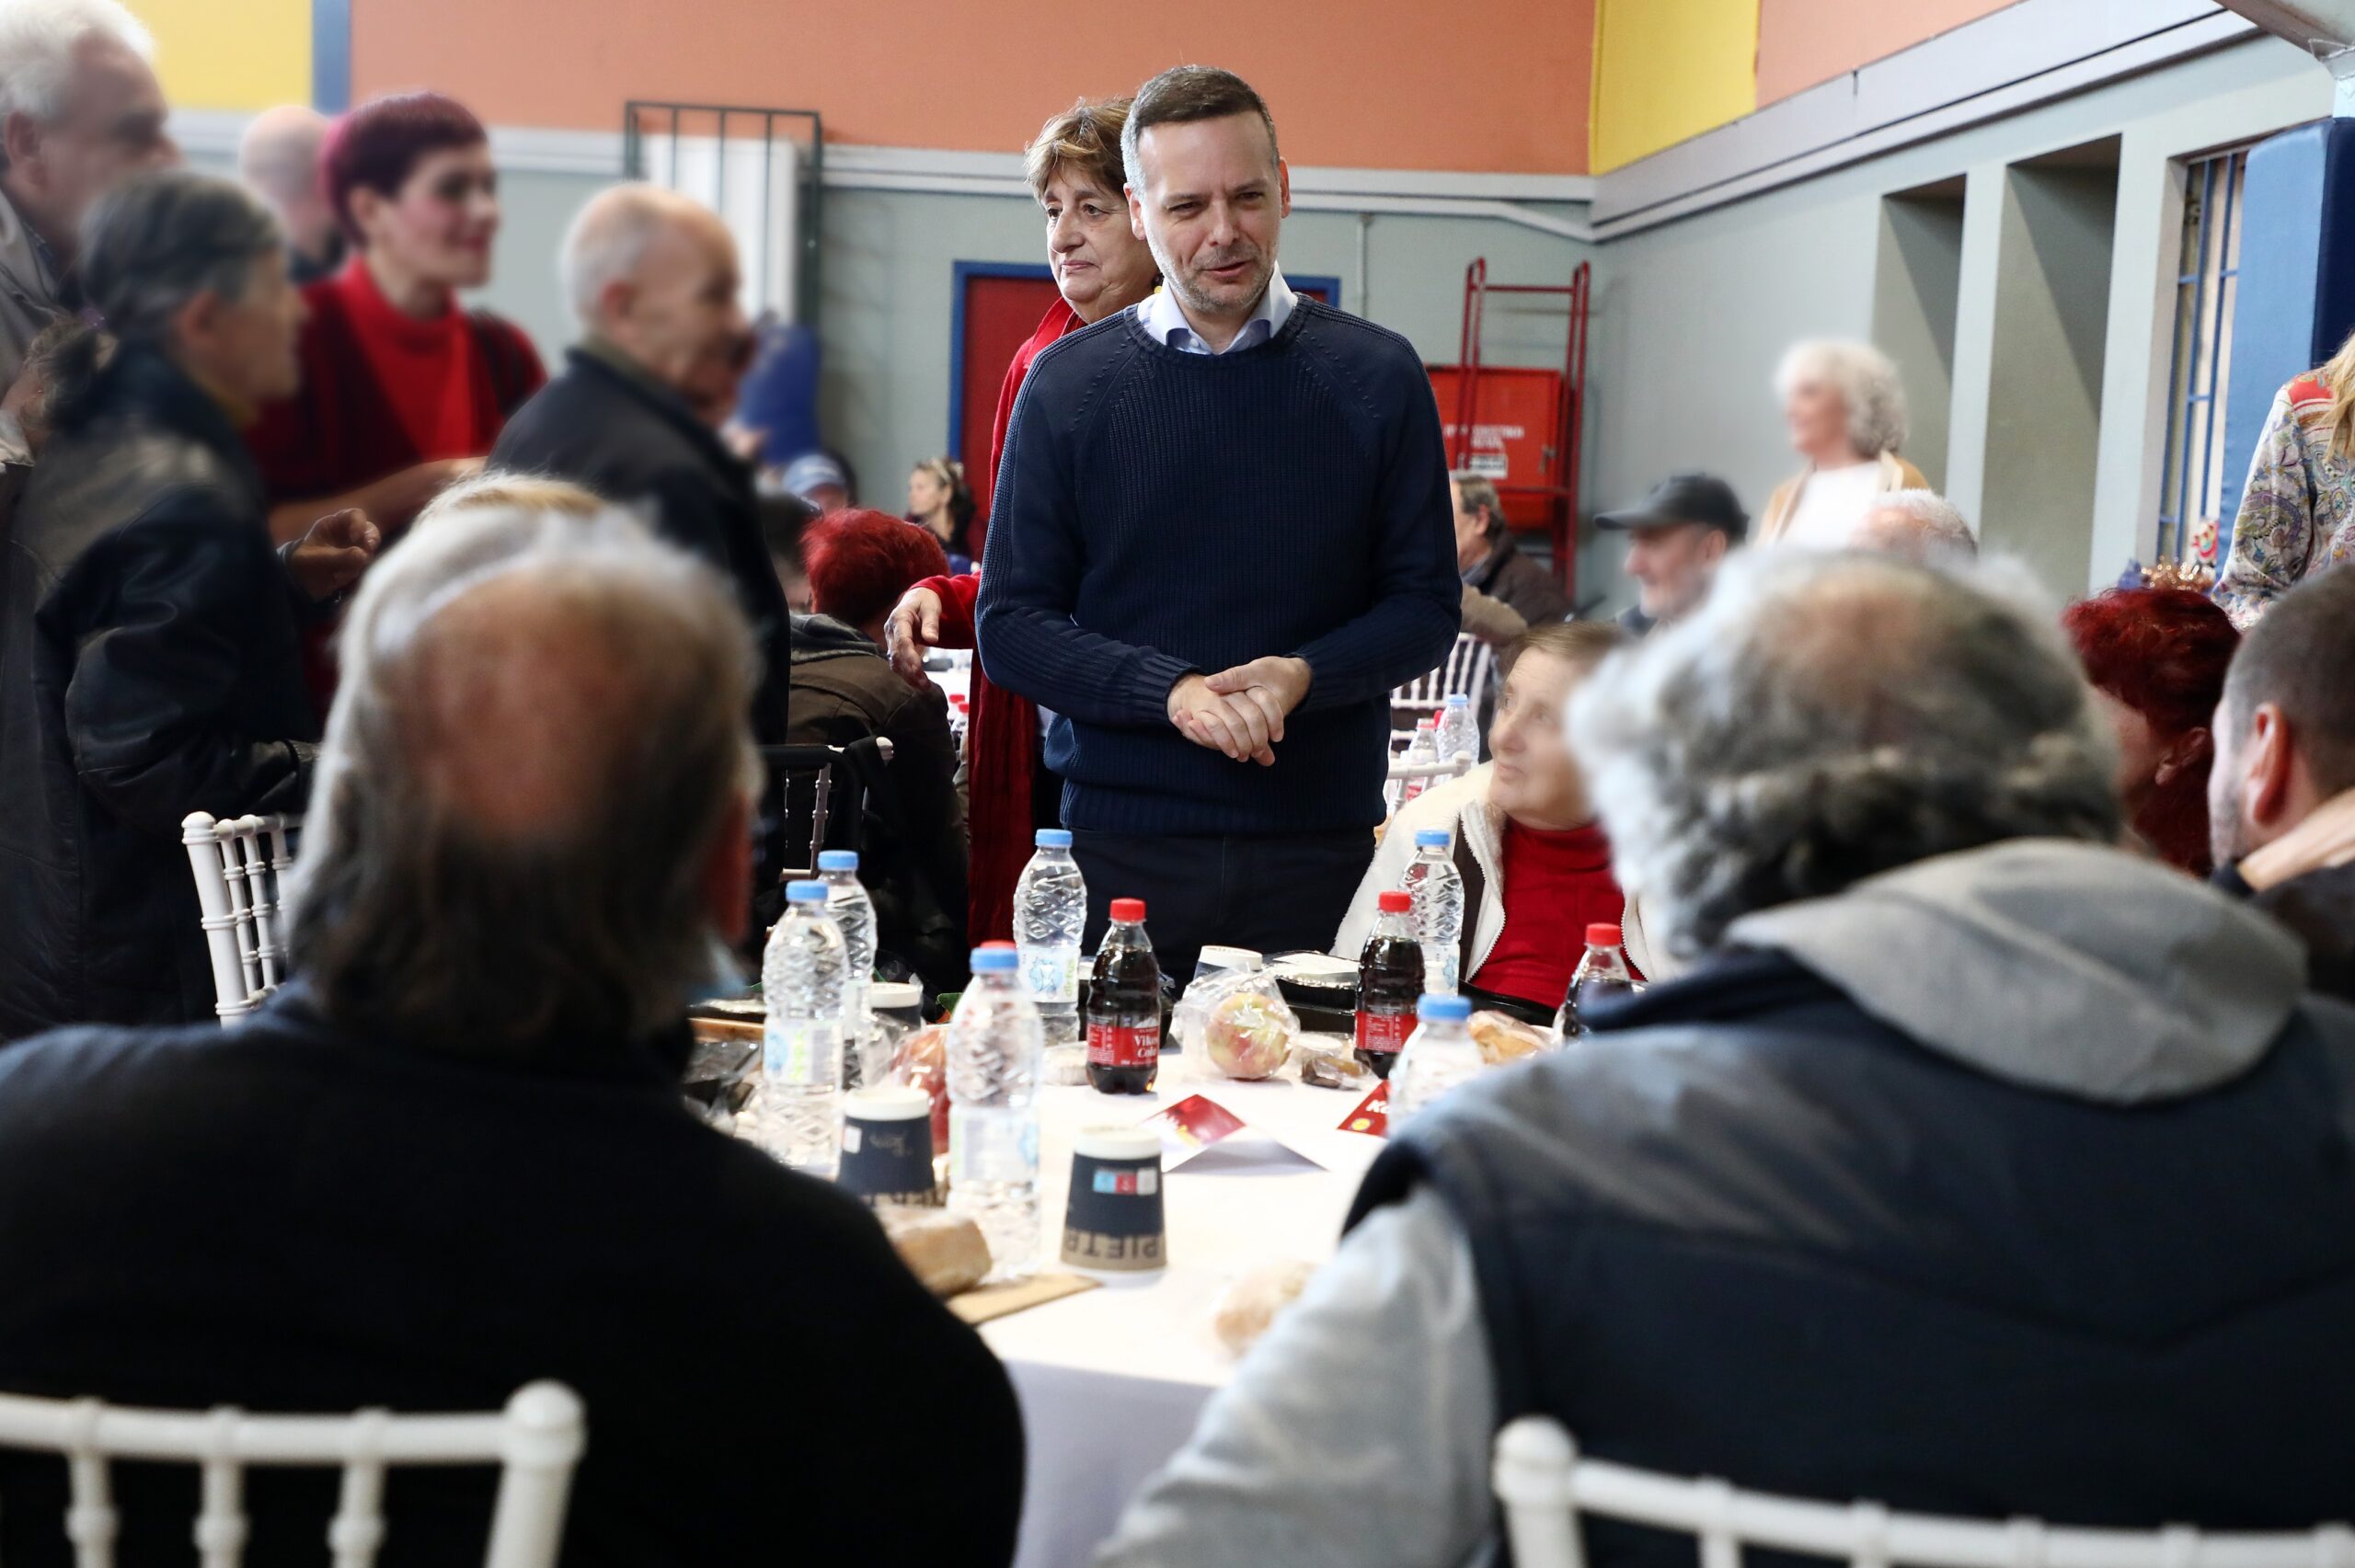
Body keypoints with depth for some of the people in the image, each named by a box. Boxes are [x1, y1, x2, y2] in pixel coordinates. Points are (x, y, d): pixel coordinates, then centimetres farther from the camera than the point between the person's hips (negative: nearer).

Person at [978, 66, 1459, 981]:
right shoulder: (1068, 385, 4)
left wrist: (1301, 675, -14)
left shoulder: (1377, 378, 4)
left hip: (1319, 846, 1)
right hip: (1120, 846, 0)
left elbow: (1427, 607, 6)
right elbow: (1010, 628, 1)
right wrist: (1172, 692, -15)